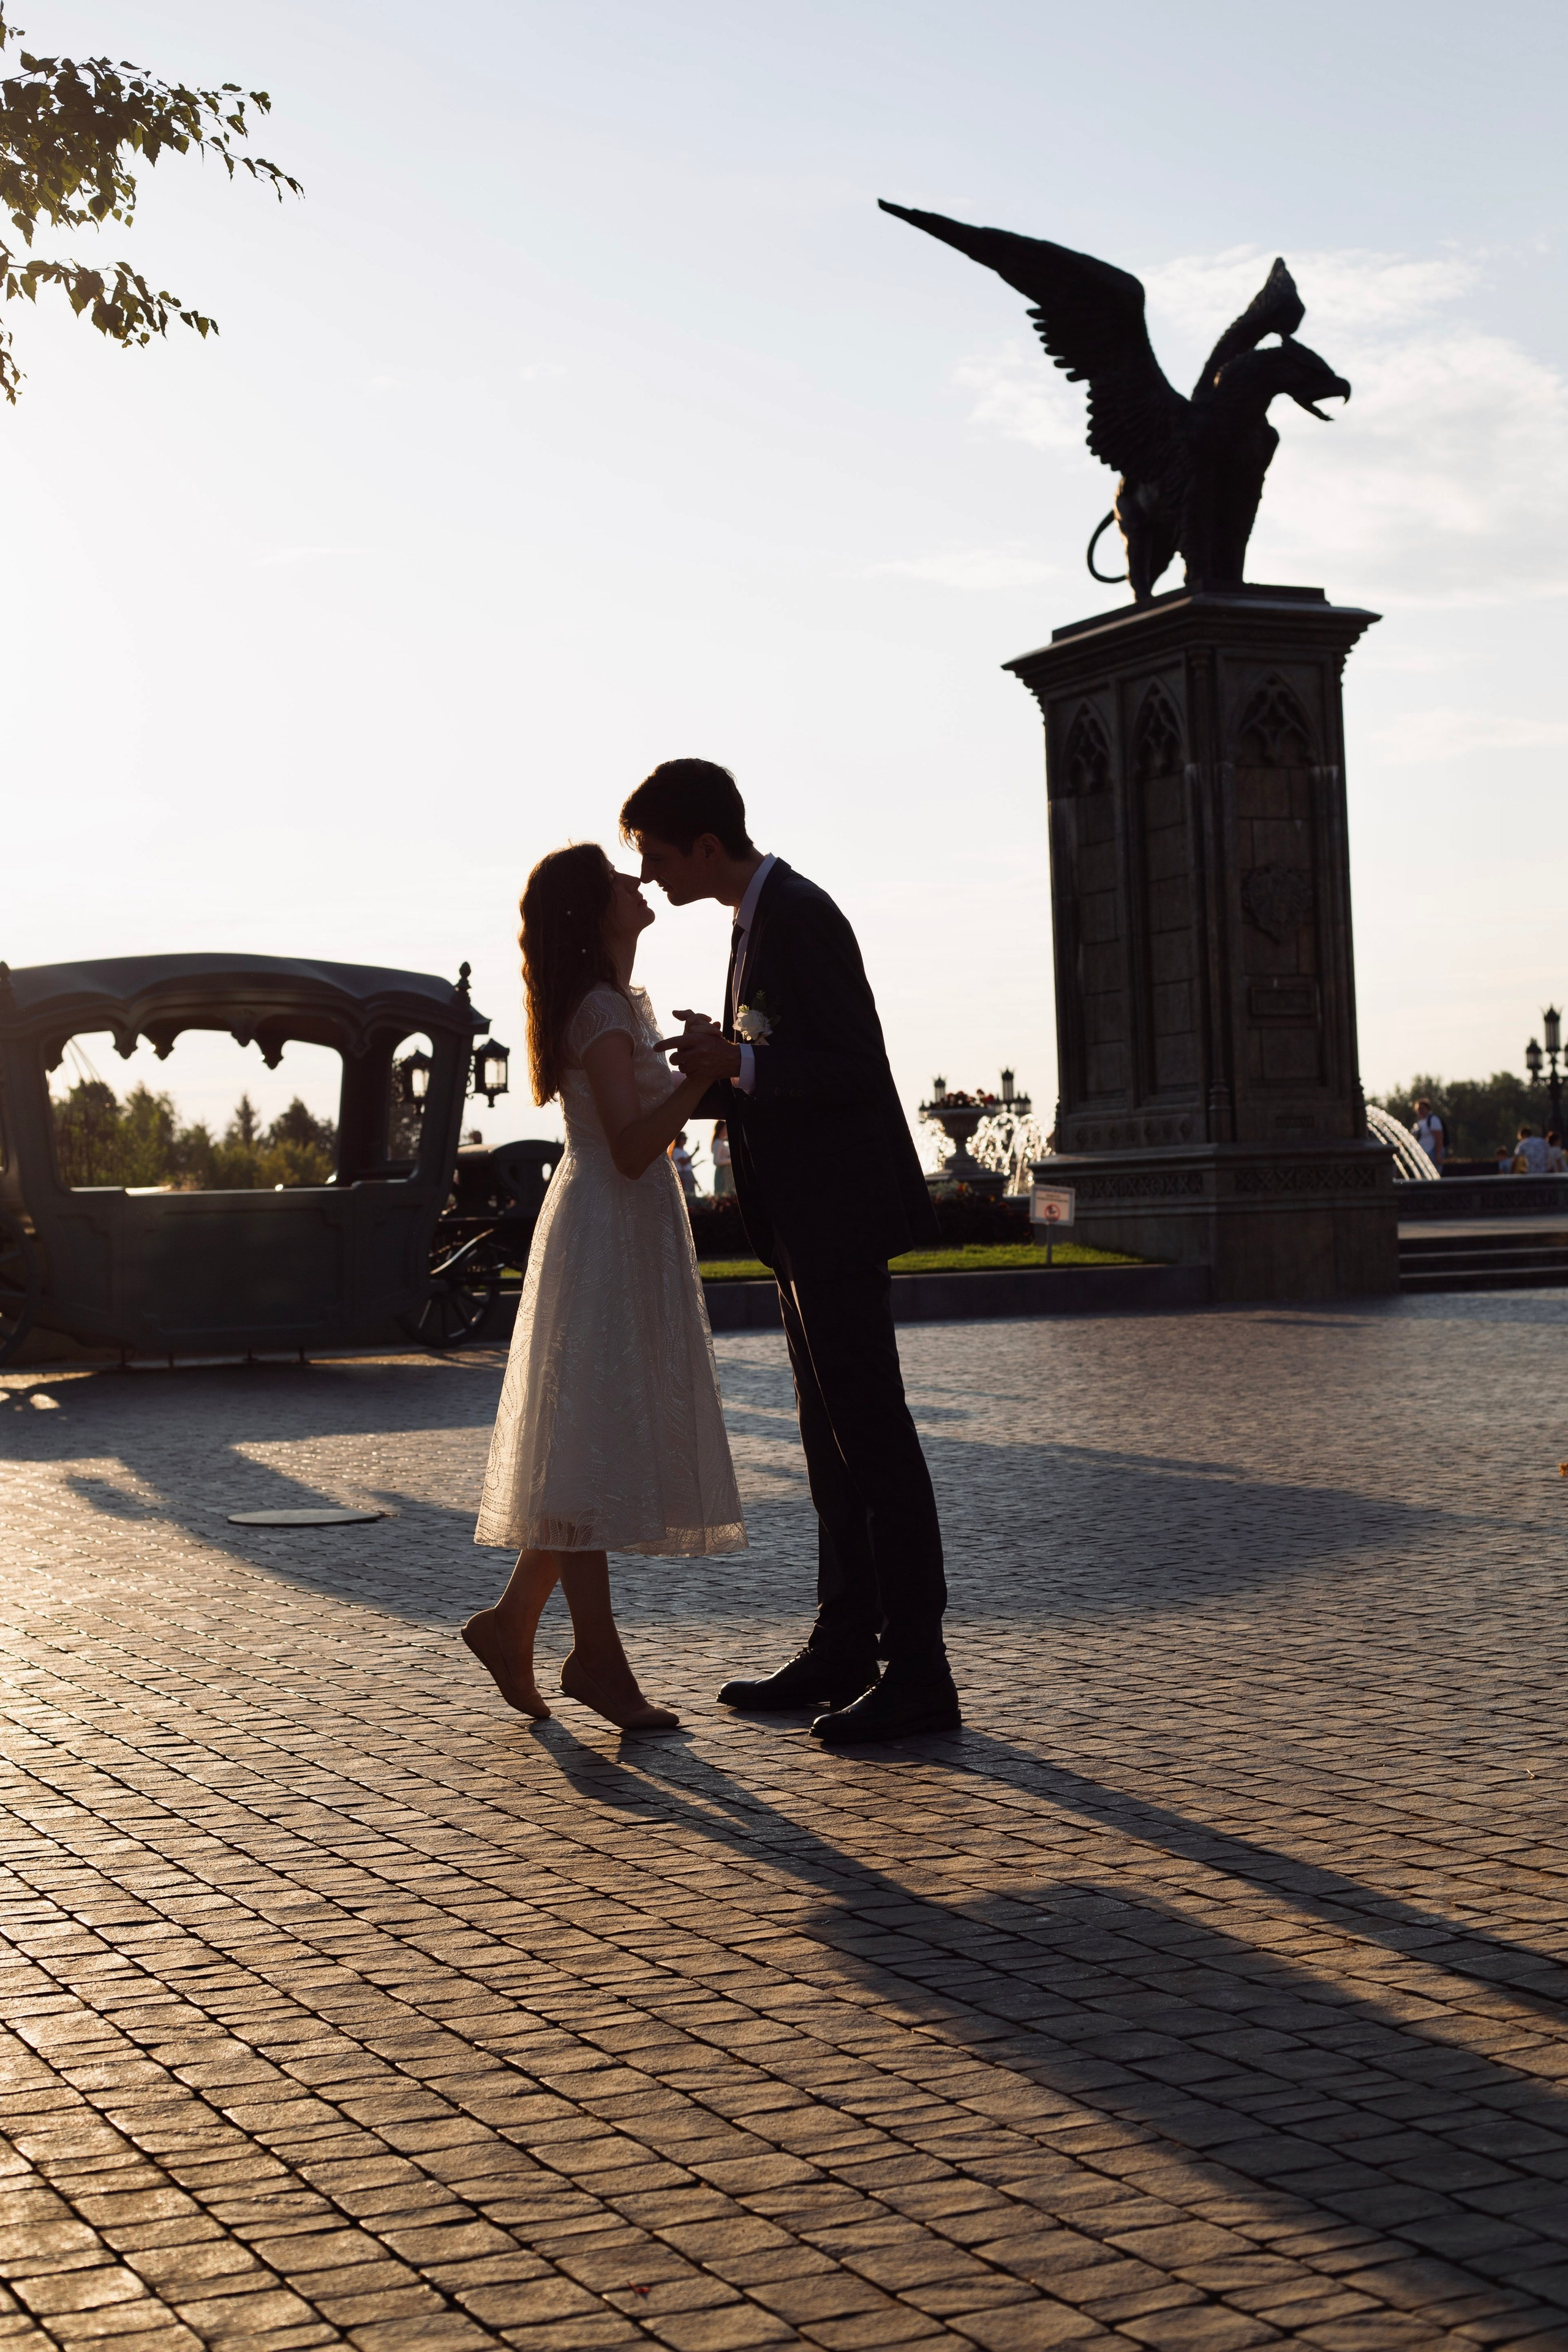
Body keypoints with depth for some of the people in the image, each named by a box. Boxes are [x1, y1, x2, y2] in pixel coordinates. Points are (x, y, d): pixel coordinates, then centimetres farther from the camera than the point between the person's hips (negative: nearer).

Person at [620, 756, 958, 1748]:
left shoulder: (801, 915, -15)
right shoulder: (760, 916, 16)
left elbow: (857, 1067, -21)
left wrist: (738, 1061, -26)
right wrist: (710, 1080, 8)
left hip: (841, 1217, -10)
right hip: (804, 1222, 10)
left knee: (872, 1436, -7)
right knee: (833, 1441, 13)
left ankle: (917, 1673, -3)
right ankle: (844, 1648, 21)